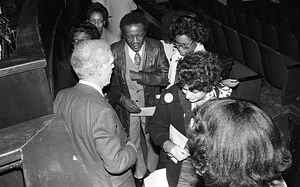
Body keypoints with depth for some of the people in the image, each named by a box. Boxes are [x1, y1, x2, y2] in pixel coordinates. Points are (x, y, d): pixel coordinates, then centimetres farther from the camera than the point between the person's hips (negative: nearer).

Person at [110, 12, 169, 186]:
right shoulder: (114, 51, -16)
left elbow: (165, 77, -14)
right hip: (127, 105, 0)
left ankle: (153, 172, 47)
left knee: (152, 140, 19)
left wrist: (141, 76, -28)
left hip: (151, 103, 0)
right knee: (132, 143, 19)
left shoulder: (157, 47, -15)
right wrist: (121, 98, -21)